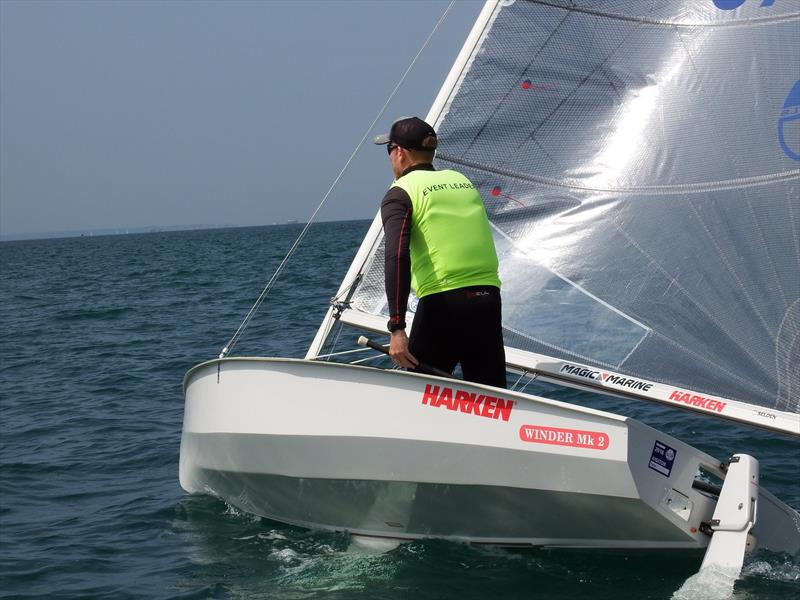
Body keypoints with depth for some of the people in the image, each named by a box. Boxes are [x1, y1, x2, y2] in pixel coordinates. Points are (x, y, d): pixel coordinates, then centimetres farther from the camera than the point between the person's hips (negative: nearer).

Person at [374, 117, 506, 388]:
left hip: (442, 304, -5)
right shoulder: (462, 180, 18)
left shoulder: (400, 193, 0)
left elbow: (397, 256, -14)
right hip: (489, 299, 5)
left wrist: (397, 327, -19)